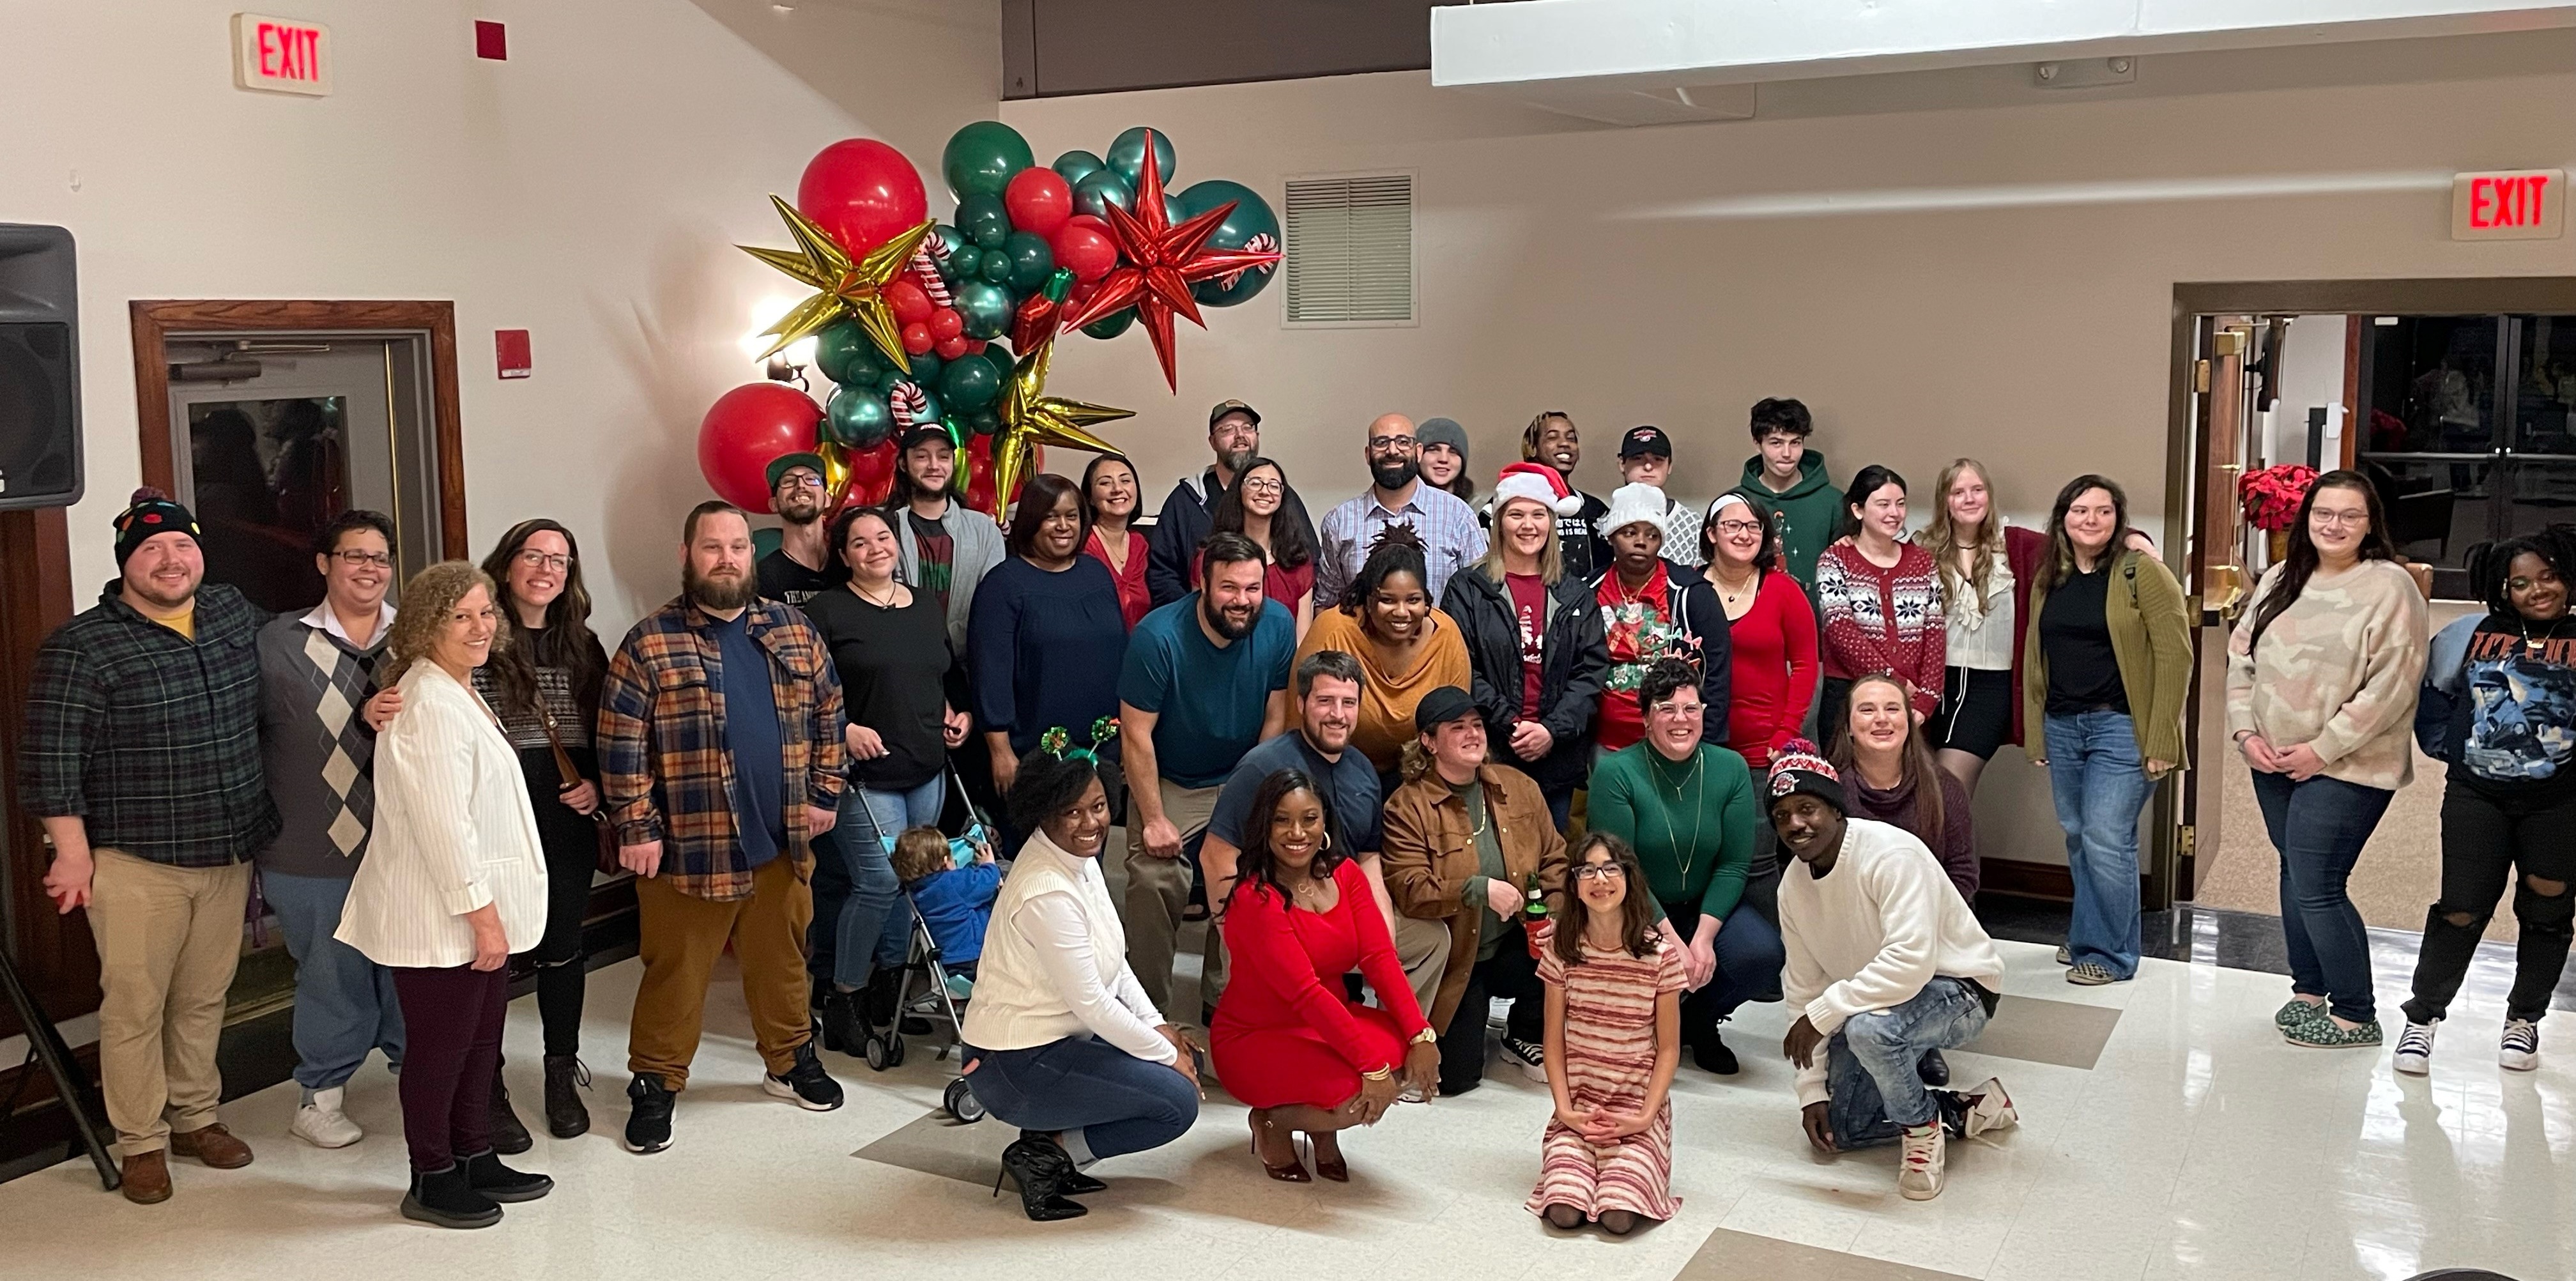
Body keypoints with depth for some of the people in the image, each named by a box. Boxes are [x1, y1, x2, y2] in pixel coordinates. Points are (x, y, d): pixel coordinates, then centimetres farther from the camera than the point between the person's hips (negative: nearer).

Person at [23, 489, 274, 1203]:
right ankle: (141, 1142, 17)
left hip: (228, 853, 5)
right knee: (136, 1006, 3)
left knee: (205, 998, 16)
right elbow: (52, 760, -12)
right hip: (136, 864, -5)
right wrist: (72, 852, -14)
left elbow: (273, 706, 20)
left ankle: (195, 1117, 31)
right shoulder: (82, 649, -11)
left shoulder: (235, 615, 5)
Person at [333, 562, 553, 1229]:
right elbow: (442, 824, -24)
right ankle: (431, 1181, 18)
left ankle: (476, 1160, 30)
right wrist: (482, 913, -21)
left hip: (478, 907, 10)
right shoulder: (428, 706, -20)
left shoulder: (462, 695, 12)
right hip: (440, 916, -10)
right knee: (439, 1046, 4)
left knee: (481, 1040, 17)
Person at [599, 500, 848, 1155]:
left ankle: (791, 1059, 34)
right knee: (676, 972, 5)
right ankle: (655, 1083, 19)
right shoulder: (651, 644, -7)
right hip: (688, 847, -4)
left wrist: (824, 792, 7)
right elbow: (622, 745, -8)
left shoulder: (794, 631, 6)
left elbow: (827, 714, 13)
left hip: (781, 842, 4)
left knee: (781, 959, 17)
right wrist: (636, 828, -11)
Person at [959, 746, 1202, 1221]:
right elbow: (1091, 1003, -21)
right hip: (1016, 1067, -10)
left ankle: (1053, 1141, 8)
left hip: (1056, 1040, 10)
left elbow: (1113, 962, 13)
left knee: (1183, 1058, 9)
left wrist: (1157, 1025, 3)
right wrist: (1164, 1053, -11)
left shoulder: (1080, 858, 4)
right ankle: (1047, 1155, -3)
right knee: (1179, 1102, -13)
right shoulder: (1047, 894, -25)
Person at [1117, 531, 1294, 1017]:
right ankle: (1148, 1007, 0)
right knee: (1153, 882, -19)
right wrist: (1154, 819, -16)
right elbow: (1136, 734, -17)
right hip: (1169, 782, -2)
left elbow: (1275, 717, -4)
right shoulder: (1158, 636, -22)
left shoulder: (1278, 626, -14)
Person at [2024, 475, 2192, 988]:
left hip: (2120, 726, -6)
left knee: (2105, 839, -7)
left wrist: (2160, 740, -14)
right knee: (2077, 838, 11)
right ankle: (2086, 937, 25)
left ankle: (2109, 953, 6)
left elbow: (2175, 656, -11)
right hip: (2062, 727, 6)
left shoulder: (2141, 572, -7)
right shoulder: (2048, 580, 11)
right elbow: (2034, 658, 16)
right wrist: (2034, 731, 11)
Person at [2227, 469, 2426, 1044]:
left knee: (2316, 888, -8)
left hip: (2346, 768, -6)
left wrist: (2323, 748, -16)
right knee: (2296, 876, 15)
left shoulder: (2389, 587, -11)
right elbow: (2242, 658, 11)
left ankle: (2355, 1015, 8)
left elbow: (2392, 685, -16)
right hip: (2273, 762, 6)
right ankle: (2308, 990, 30)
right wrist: (2246, 731, -2)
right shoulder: (2280, 580, 8)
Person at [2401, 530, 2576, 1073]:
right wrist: (2445, 748, 7)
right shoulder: (2473, 633, 2)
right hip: (2476, 797, 0)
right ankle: (2424, 1017, 13)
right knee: (2462, 910, 2)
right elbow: (2430, 693, 14)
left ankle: (2524, 1019, 29)